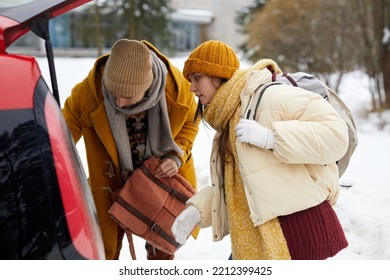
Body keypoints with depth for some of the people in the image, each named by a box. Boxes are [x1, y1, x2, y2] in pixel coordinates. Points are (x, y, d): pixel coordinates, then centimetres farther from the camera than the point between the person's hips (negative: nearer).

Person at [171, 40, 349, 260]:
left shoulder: (272, 97, -15)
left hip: (301, 230, -9)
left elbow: (335, 132, -22)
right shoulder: (229, 121, 14)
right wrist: (198, 210, 0)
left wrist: (269, 137, -26)